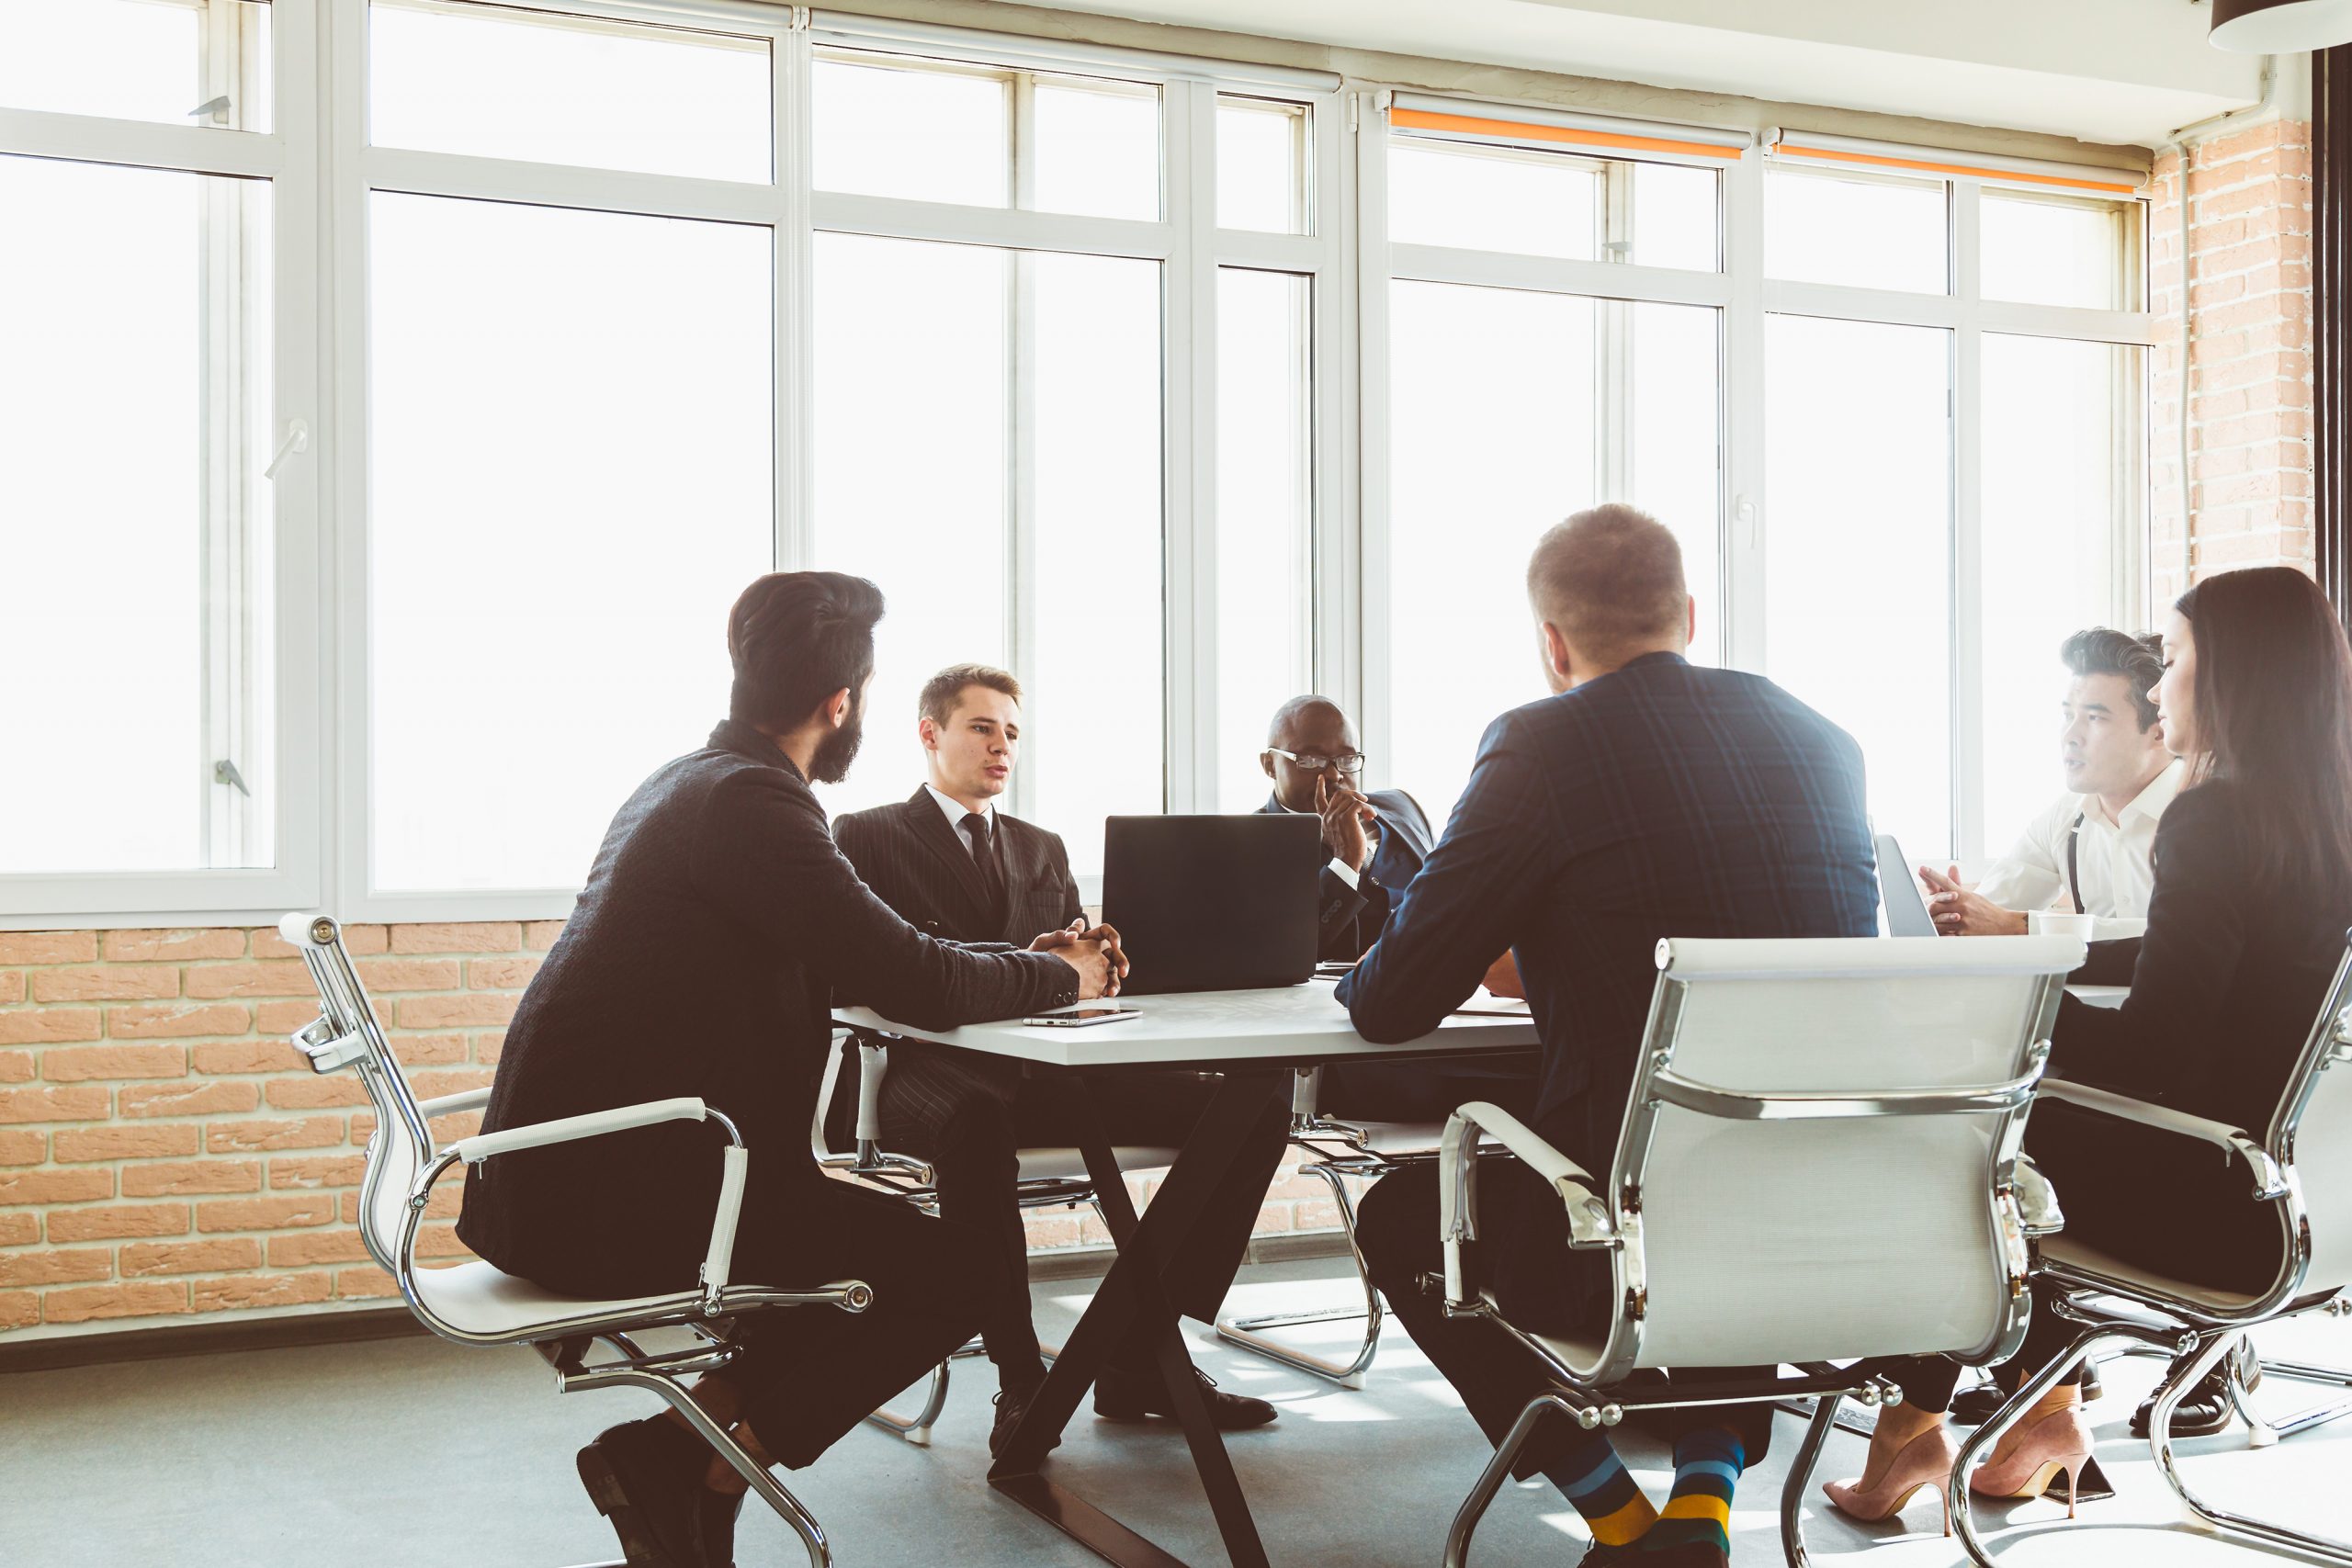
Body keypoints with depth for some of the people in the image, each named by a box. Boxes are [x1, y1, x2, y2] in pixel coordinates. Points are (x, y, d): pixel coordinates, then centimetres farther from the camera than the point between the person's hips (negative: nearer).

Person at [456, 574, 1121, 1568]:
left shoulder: (692, 780, 16)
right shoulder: (747, 801, -16)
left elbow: (856, 963, 22)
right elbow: (912, 983, -19)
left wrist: (1025, 962, 19)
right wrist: (1063, 977, -1)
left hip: (556, 1172, 10)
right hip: (613, 1192, -10)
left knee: (876, 1219, 21)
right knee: (952, 1269, -7)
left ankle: (698, 1449, 12)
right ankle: (676, 1458, -4)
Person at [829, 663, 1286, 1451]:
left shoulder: (1042, 849, 28)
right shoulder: (866, 838, 9)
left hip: (1041, 1069, 6)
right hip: (927, 1067, -5)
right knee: (976, 1121, -44)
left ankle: (1143, 1357, -10)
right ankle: (1019, 1379, -28)